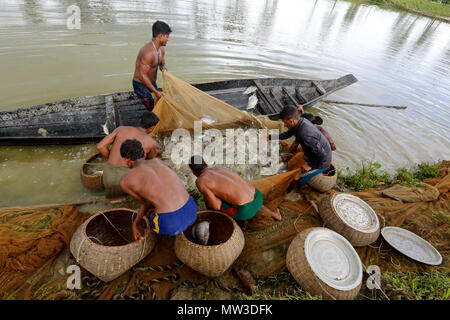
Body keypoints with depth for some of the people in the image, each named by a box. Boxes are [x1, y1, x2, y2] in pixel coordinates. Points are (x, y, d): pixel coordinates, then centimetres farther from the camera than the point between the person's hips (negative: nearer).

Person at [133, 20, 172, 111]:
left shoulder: (161, 49, 0)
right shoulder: (148, 52, -29)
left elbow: (162, 63, 18)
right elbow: (142, 76, -29)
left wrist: (163, 67, -9)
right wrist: (155, 92, -26)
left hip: (152, 82, 9)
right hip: (140, 84, -9)